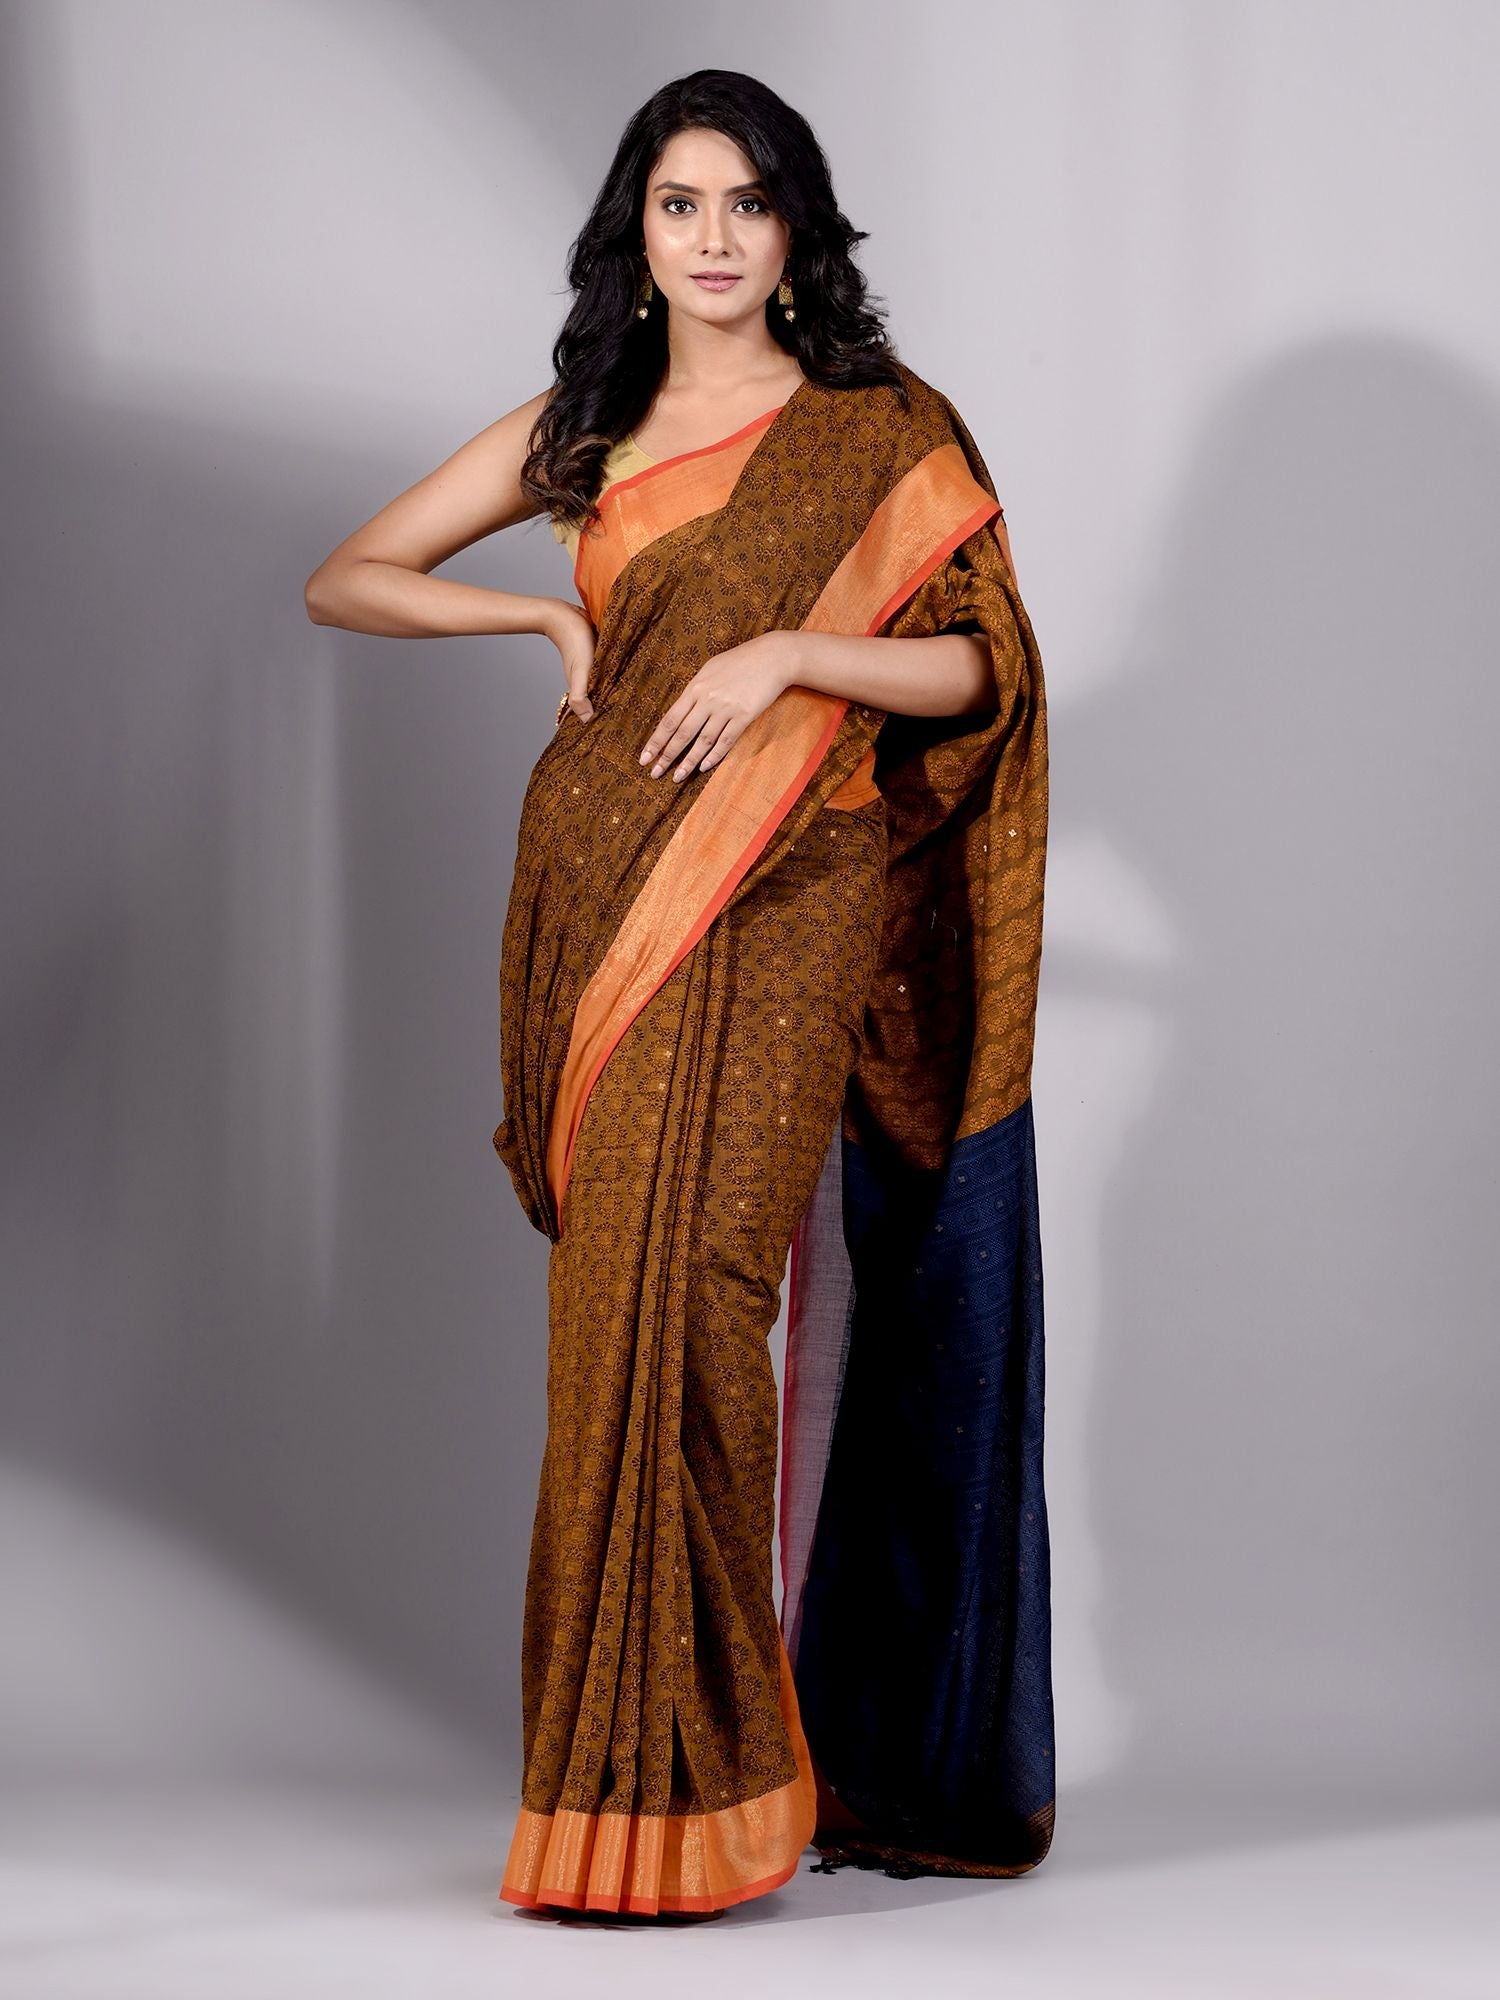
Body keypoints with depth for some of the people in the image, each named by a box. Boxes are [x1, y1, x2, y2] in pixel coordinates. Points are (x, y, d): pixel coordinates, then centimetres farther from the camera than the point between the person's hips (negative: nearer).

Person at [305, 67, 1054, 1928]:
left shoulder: (883, 431, 5)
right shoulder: (578, 432, 14)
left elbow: (979, 666, 1)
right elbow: (344, 580, 15)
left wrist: (794, 652, -14)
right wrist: (559, 616, 4)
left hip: (783, 907, -3)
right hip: (604, 907, 4)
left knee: (687, 1296, -15)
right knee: (631, 1313, 1)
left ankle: (672, 1793, -11)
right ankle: (673, 1755, 8)